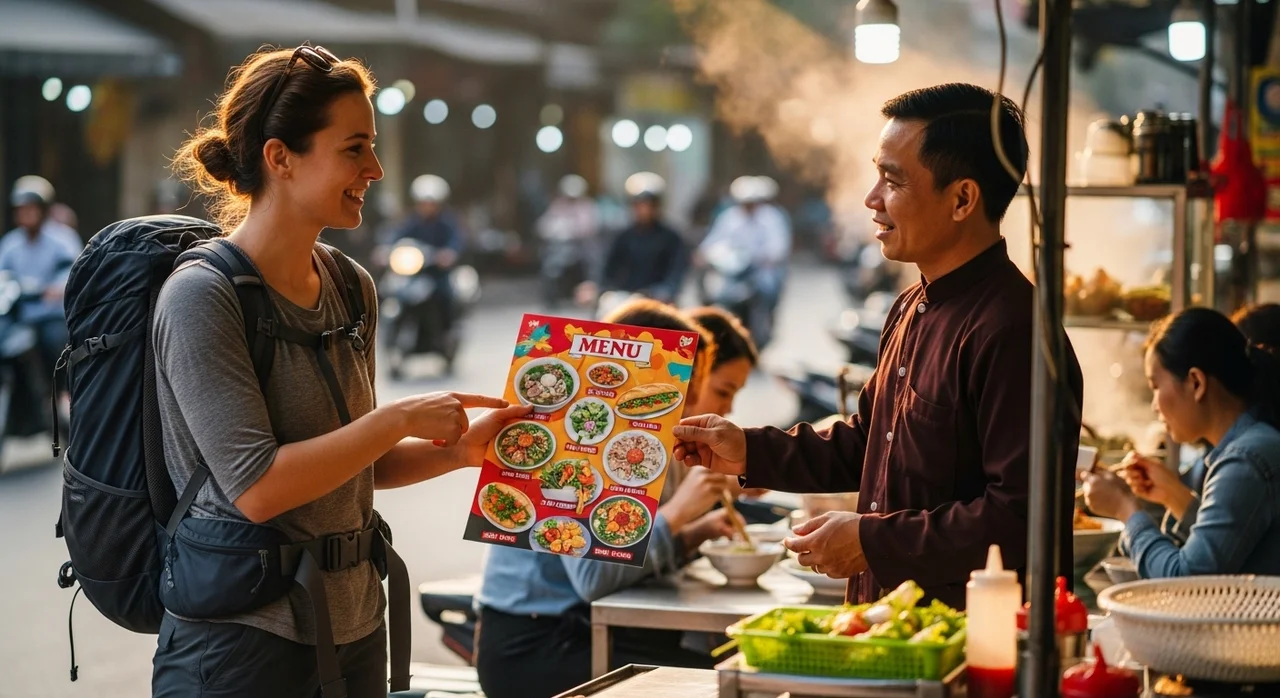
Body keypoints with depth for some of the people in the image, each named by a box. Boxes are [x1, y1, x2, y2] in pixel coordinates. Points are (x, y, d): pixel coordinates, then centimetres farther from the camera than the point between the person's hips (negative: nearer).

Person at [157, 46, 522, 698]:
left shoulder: (353, 289, 8)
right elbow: (256, 487, -22)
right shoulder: (202, 297, -15)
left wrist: (460, 449, 2)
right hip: (243, 638, -7)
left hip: (355, 628, 7)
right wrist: (399, 418, -17)